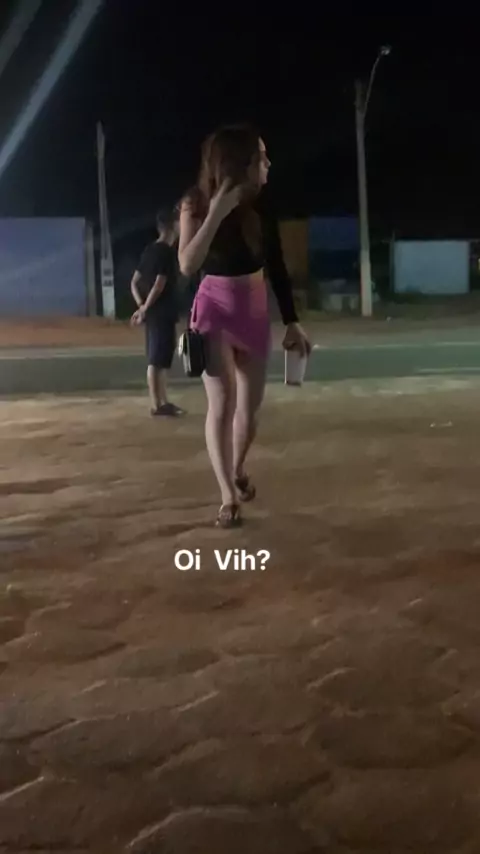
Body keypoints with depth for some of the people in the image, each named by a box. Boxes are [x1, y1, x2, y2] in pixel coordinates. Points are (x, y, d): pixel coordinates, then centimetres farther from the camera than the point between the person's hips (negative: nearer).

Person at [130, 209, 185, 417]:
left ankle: (163, 402, 19)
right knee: (157, 360, -6)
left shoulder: (150, 250, 14)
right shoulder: (167, 252, -12)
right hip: (162, 313, -9)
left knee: (159, 359, 13)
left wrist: (141, 306, 4)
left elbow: (134, 283, 14)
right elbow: (159, 285, -20)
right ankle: (157, 405, -3)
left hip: (153, 312, 9)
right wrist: (145, 308, -12)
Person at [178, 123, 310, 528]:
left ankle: (239, 470, 36)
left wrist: (292, 322, 2)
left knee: (250, 406, 9)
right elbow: (188, 265, -26)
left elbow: (277, 268, 2)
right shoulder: (196, 205, -14)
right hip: (215, 311, -3)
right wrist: (217, 212, -32)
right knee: (222, 404, -10)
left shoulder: (262, 207, -5)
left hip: (255, 312, 4)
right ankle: (228, 496, 0)